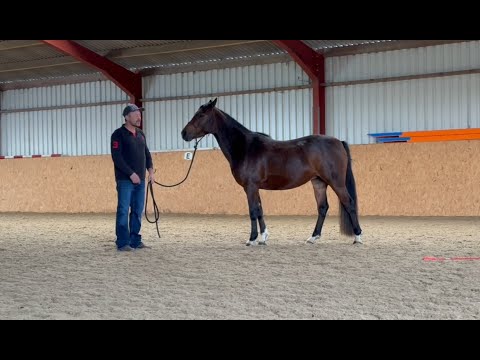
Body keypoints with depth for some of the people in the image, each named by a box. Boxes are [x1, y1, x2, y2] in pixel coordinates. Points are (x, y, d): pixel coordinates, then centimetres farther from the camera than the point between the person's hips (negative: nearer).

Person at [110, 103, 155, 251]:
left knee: (138, 211, 10)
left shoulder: (141, 134, 13)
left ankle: (135, 240, 17)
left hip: (140, 180, 7)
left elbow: (146, 153, 20)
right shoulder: (118, 134, -8)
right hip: (125, 180, -7)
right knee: (123, 210, -4)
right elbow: (117, 157, -15)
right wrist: (131, 174, -19)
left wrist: (150, 170, 3)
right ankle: (122, 243, -1)